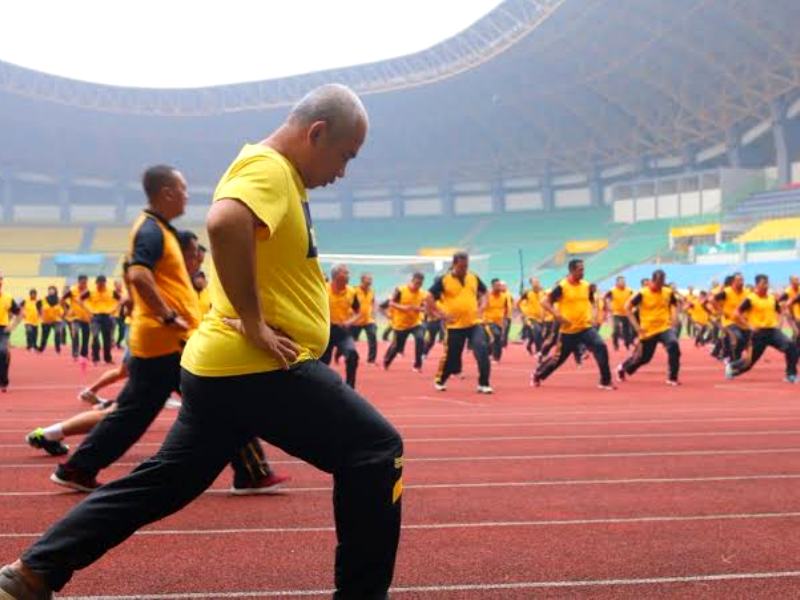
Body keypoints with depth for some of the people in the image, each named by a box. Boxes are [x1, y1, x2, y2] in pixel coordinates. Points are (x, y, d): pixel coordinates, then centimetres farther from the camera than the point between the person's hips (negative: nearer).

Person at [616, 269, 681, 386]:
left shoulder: (669, 292, -2)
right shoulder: (643, 293, -12)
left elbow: (674, 306, 17)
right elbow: (627, 307, -9)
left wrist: (673, 320, -1)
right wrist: (636, 326, -13)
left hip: (665, 328, 2)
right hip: (648, 330, -2)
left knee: (674, 345, -27)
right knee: (643, 357, 7)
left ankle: (672, 378, -15)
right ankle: (623, 368, 40)